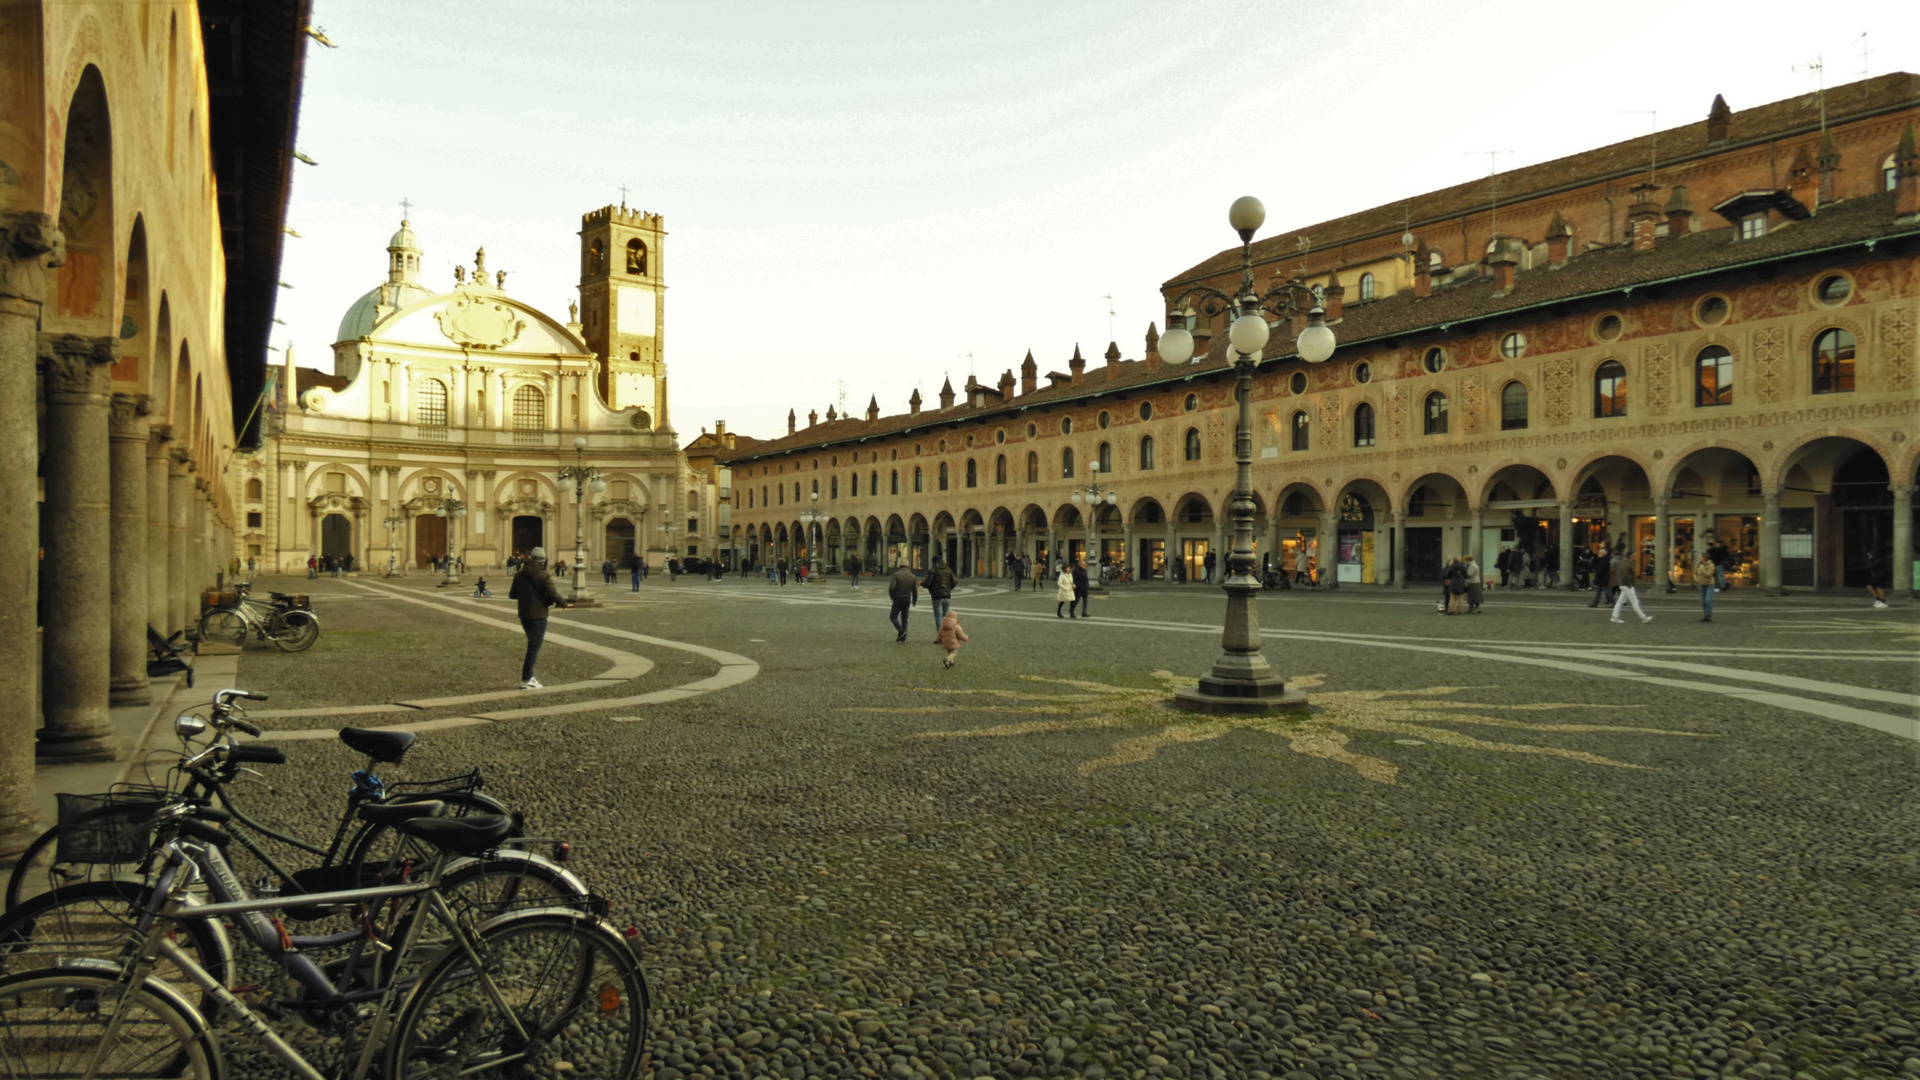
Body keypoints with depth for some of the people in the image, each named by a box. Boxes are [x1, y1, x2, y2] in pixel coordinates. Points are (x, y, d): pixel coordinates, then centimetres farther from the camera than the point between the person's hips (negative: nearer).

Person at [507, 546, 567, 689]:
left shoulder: (519, 575, 5)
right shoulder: (544, 576, -15)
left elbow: (513, 595, 12)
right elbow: (554, 596, -18)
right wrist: (564, 603, 0)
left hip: (524, 615, 7)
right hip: (538, 616, -7)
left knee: (533, 644, 21)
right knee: (534, 647, -1)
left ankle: (528, 675, 18)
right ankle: (526, 680, 1)